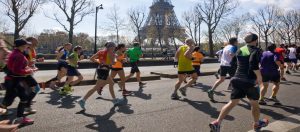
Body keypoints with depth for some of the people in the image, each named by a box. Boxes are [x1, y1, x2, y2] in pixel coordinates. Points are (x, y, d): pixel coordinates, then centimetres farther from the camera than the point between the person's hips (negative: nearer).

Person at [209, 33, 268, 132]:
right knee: (254, 103, 16)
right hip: (250, 81, -5)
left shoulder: (240, 50, 13)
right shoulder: (255, 50, -5)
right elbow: (254, 63, -23)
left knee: (232, 102, 4)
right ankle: (257, 124, 35)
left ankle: (217, 122, -8)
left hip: (237, 79, 5)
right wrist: (259, 77, -14)